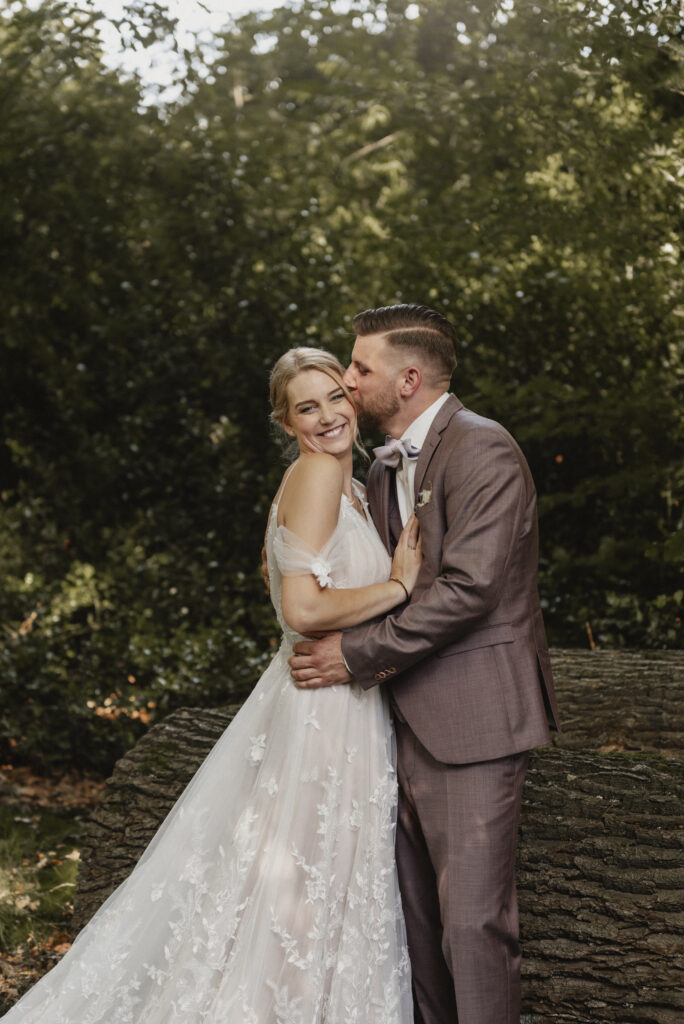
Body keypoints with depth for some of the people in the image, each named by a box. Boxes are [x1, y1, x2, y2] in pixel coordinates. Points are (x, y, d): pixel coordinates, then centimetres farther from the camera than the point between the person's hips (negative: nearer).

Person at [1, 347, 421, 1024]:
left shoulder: (340, 482, 13)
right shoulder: (317, 473, -15)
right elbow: (302, 609, -24)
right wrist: (399, 585, -17)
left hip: (345, 707, 9)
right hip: (323, 709, -9)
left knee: (319, 885, 15)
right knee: (308, 885, -1)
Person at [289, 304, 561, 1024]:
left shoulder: (483, 451, -13)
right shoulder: (388, 465, 17)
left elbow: (468, 587, -22)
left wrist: (357, 654, -17)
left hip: (471, 718, -9)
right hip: (409, 715, 9)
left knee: (472, 917, -5)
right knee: (417, 908, 14)